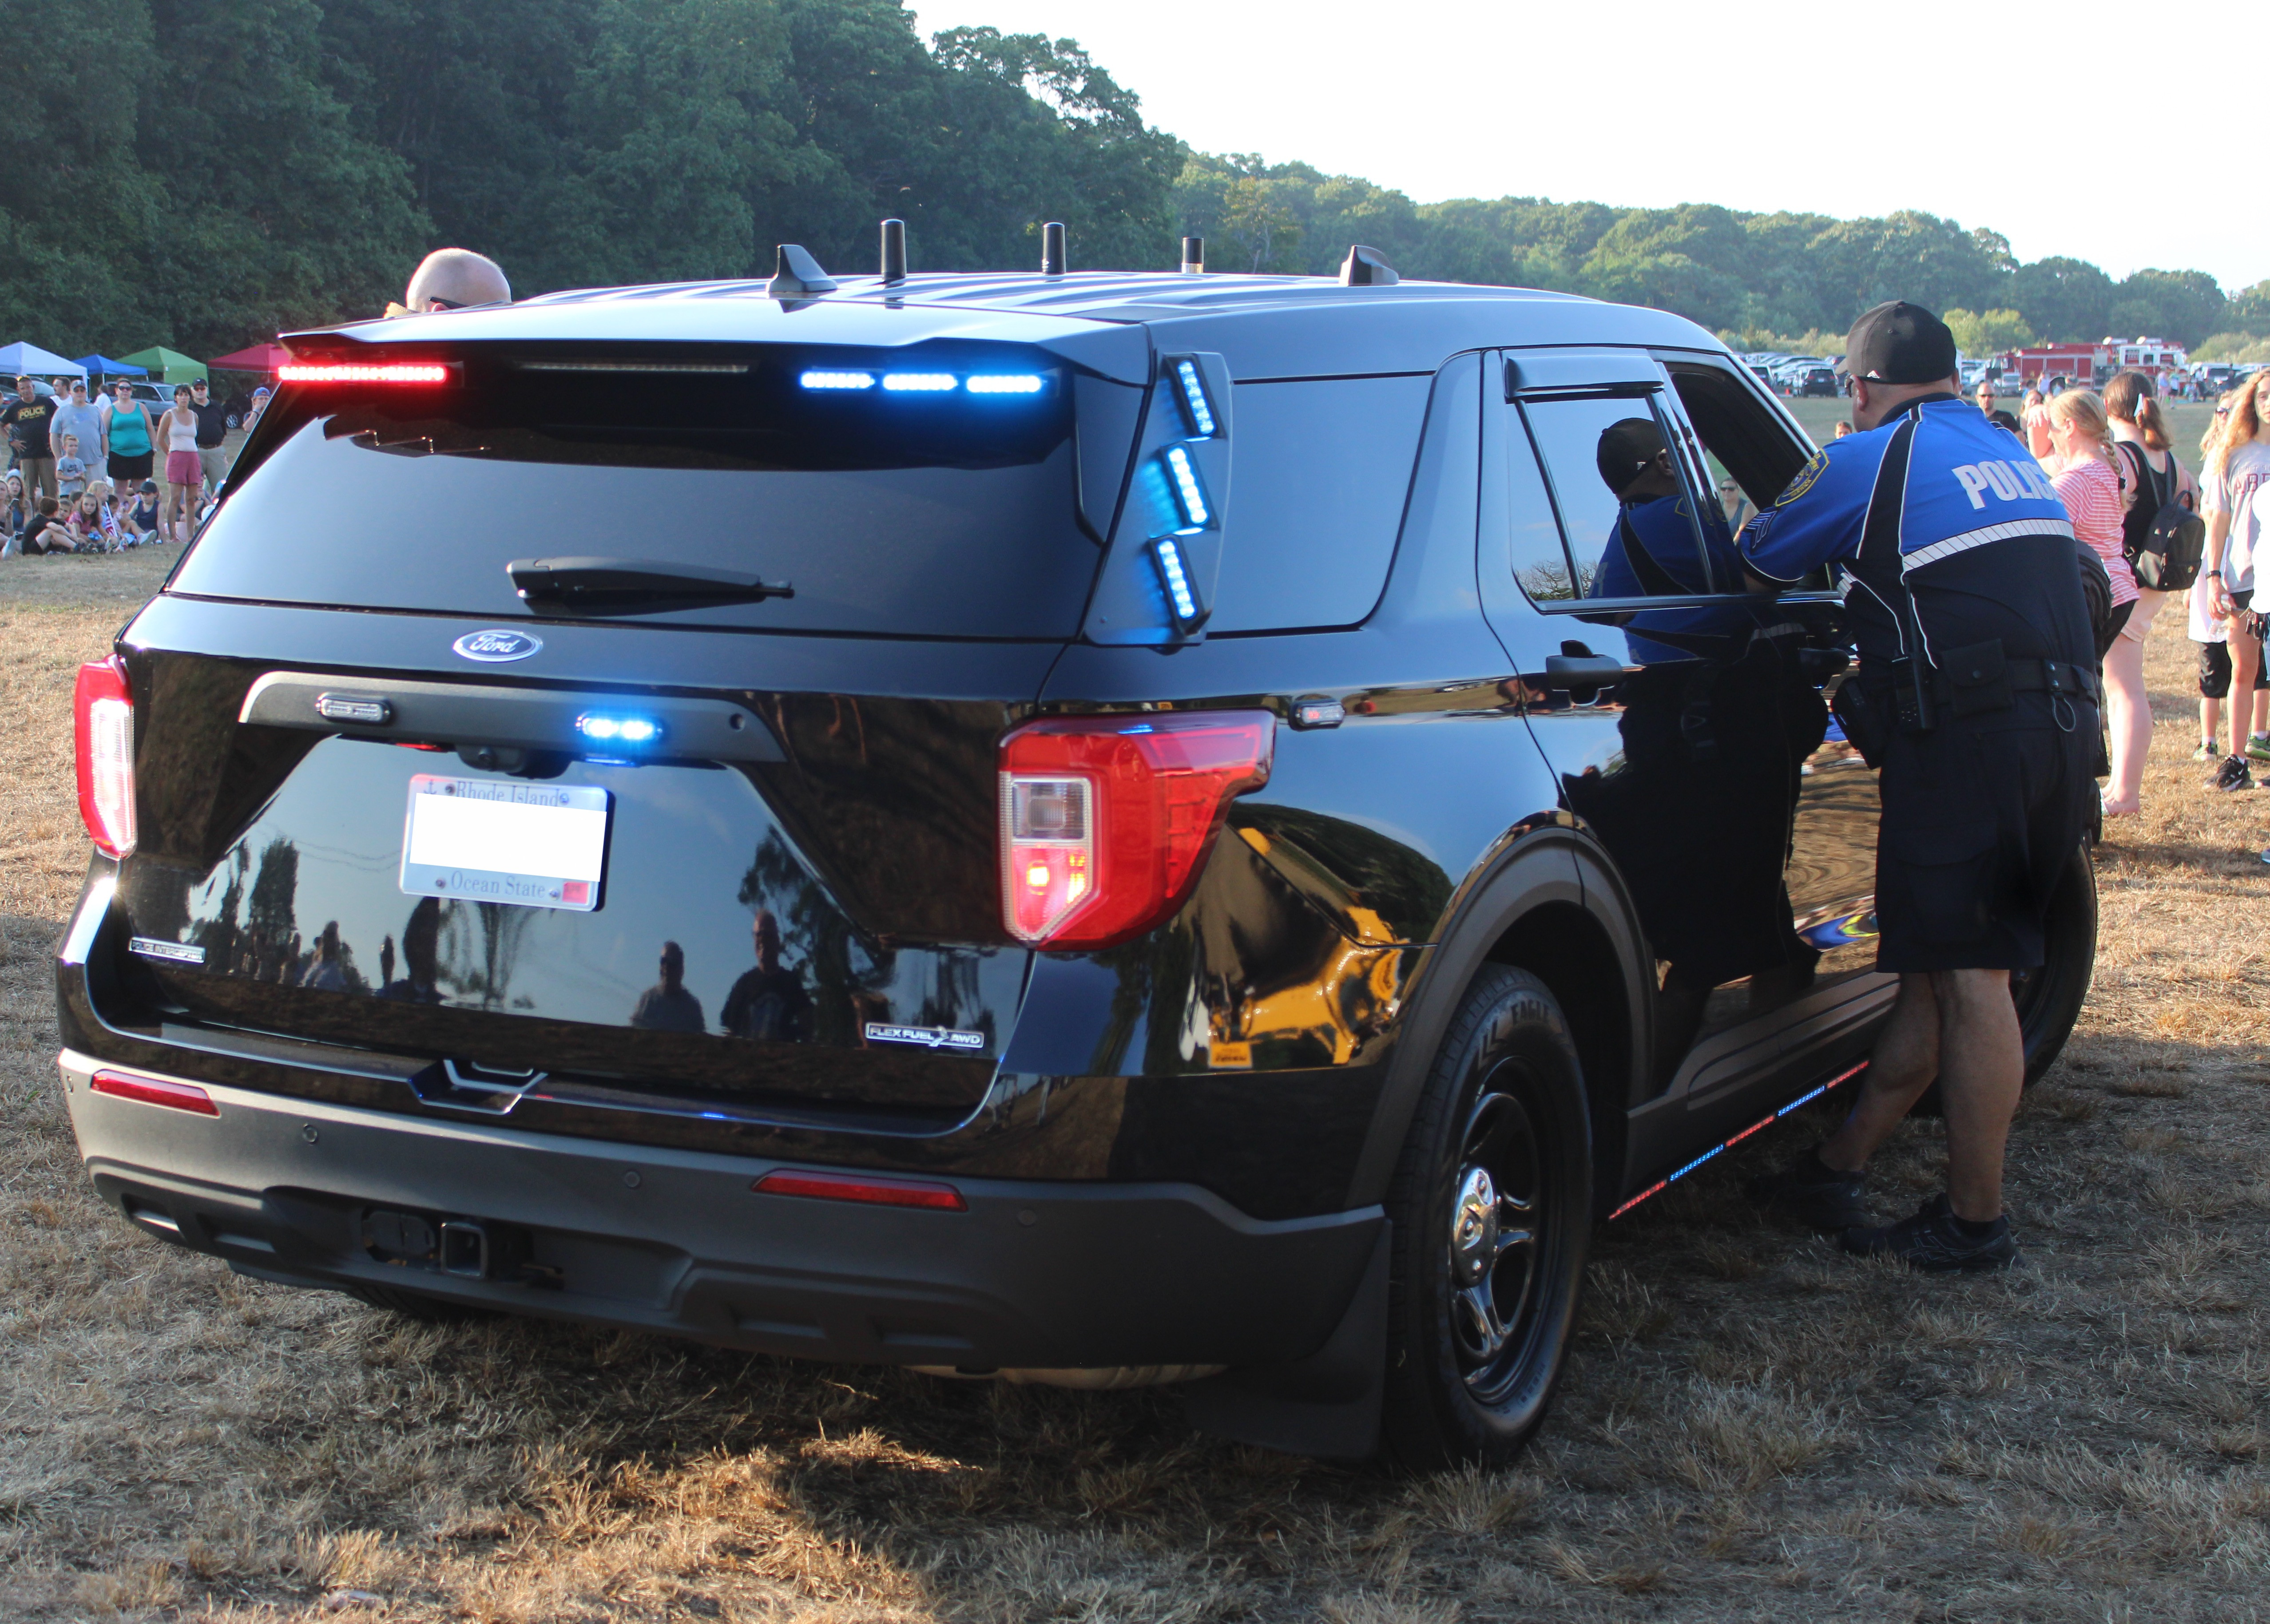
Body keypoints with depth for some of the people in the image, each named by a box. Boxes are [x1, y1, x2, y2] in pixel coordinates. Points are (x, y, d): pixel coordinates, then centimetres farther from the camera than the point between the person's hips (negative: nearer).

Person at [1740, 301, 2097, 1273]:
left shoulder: (1872, 460, -3)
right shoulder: (2013, 458, 20)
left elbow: (1755, 567, 4)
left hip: (1967, 740, -8)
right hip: (2060, 731, 8)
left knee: (1967, 977, -3)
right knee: (1940, 970, 11)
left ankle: (1975, 1221, 4)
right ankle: (1839, 1168, 20)